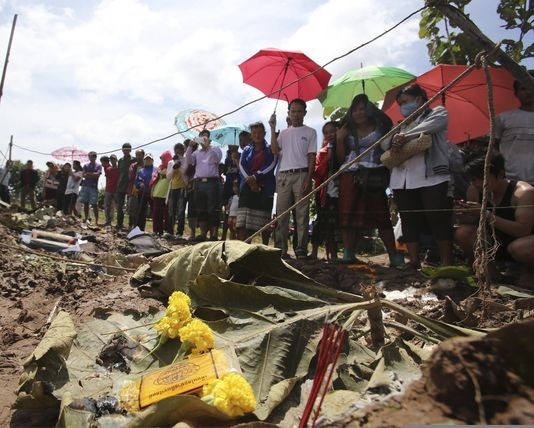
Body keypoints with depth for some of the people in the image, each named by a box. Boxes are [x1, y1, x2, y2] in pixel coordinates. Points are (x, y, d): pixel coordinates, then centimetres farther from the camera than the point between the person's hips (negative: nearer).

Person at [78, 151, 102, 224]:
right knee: (85, 203, 5)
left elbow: (97, 174, -7)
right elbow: (83, 175, 3)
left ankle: (96, 221, -5)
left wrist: (88, 174, -2)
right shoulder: (86, 165, 13)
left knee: (94, 204, -6)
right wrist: (93, 175, -9)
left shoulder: (98, 166, 6)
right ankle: (86, 218, 13)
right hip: (85, 186, 3)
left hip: (94, 187, -3)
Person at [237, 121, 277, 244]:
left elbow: (271, 165, -5)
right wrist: (250, 181, -12)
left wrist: (255, 177, -15)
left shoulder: (270, 149, 10)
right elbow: (242, 166, 5)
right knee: (243, 221, -9)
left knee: (264, 220, -2)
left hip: (265, 188, -2)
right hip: (247, 187, 2)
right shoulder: (247, 150, 18)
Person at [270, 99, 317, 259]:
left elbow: (312, 158, 2)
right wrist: (273, 128, -1)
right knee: (281, 214, 2)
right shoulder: (283, 132, 17)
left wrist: (308, 180, -9)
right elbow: (275, 150, 1)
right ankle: (280, 249, 7)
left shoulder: (310, 132, 9)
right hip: (284, 175, 3)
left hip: (301, 175, -3)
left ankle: (301, 250, -1)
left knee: (302, 214, -4)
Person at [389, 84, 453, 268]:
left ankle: (447, 264, -3)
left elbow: (429, 126, -10)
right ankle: (414, 261, 8)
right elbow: (386, 144, 14)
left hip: (431, 177, -5)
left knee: (439, 221, -6)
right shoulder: (402, 125, 27)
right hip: (402, 180, 6)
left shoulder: (438, 112, 12)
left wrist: (405, 136, -11)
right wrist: (394, 145, -8)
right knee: (409, 222, 3)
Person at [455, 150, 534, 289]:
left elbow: (523, 231, -33)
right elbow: (471, 224, -4)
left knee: (519, 247, -39)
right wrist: (462, 215, -28)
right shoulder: (474, 191, -11)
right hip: (499, 243, 4)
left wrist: (487, 215, -42)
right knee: (462, 233, -21)